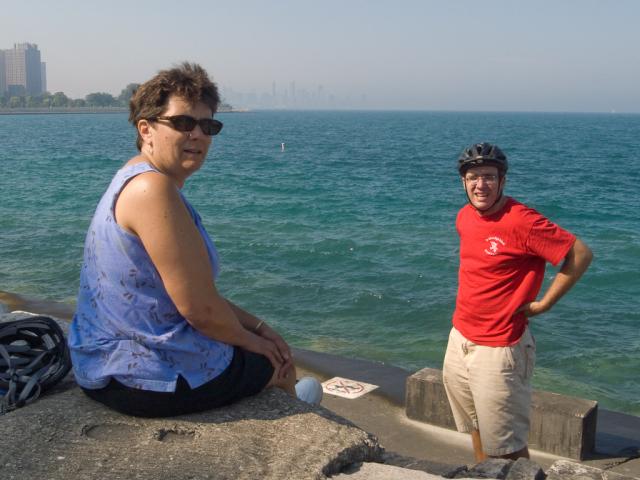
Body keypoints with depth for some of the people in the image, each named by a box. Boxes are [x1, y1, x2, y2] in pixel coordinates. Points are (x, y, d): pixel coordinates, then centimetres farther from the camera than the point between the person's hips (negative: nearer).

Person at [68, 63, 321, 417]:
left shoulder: (134, 184, 9)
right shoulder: (153, 188, -25)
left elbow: (193, 288, 13)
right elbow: (200, 308, -25)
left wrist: (258, 326, 9)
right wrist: (252, 339, -6)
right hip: (148, 380, -10)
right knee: (278, 363, 17)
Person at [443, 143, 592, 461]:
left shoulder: (520, 220, -19)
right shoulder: (464, 217, 5)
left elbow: (580, 254, -19)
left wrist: (543, 304, -14)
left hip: (497, 351, -8)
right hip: (459, 341, 8)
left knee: (507, 449, 1)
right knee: (476, 432, 21)